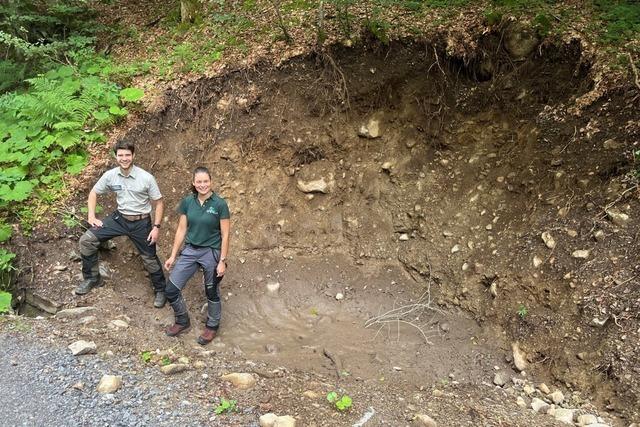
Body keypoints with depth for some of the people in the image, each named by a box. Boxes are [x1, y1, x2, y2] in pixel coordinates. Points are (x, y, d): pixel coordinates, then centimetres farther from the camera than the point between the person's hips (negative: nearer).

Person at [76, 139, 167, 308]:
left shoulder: (146, 178, -18)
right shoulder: (110, 175, -9)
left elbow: (158, 203, -9)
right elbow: (93, 193, 7)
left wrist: (156, 227, -14)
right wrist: (91, 216, -3)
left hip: (141, 223, -3)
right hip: (119, 218, 3)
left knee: (150, 258, 7)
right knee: (86, 240, -8)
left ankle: (161, 290, 31)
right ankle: (92, 278, 11)